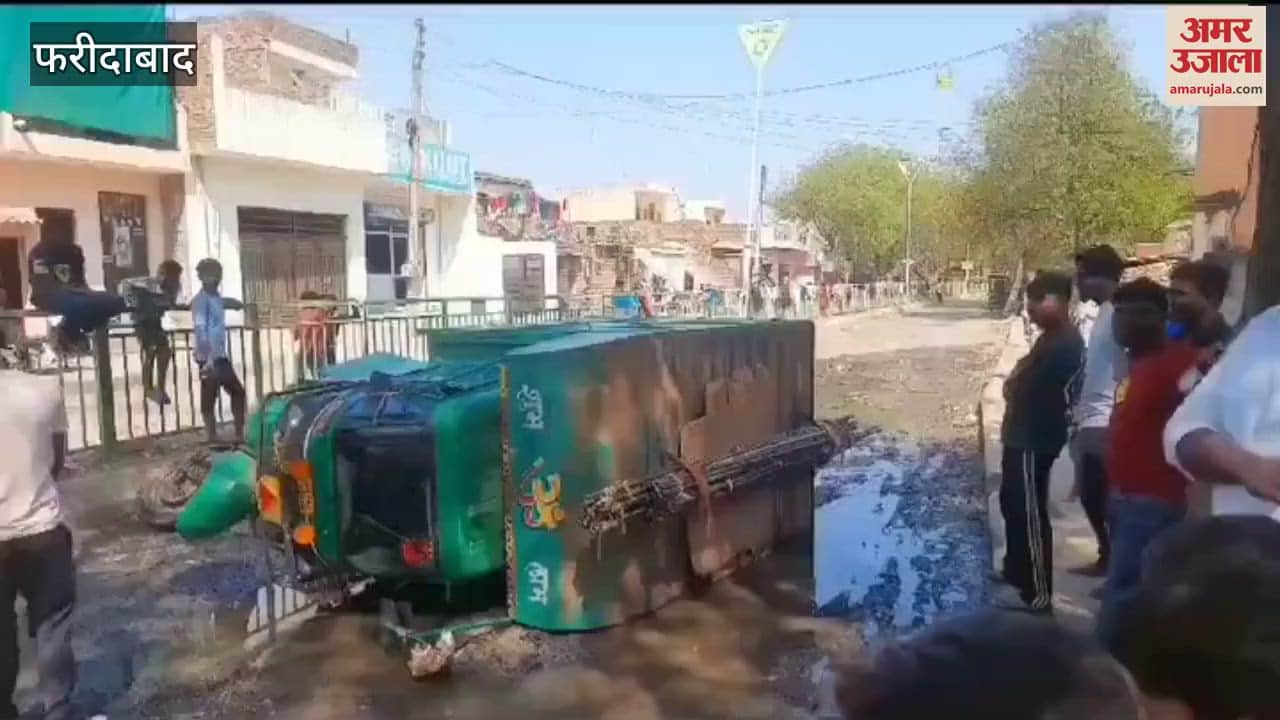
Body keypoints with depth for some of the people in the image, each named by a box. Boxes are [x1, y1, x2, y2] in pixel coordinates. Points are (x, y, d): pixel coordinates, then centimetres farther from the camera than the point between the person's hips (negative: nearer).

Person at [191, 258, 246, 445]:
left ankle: (239, 435, 19)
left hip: (221, 356, 9)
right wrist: (208, 359, -30)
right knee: (208, 400, -2)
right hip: (208, 358, -9)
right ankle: (212, 439, 4)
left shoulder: (216, 297, 12)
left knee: (238, 392, 12)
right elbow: (201, 331, -22)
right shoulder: (200, 300, -13)